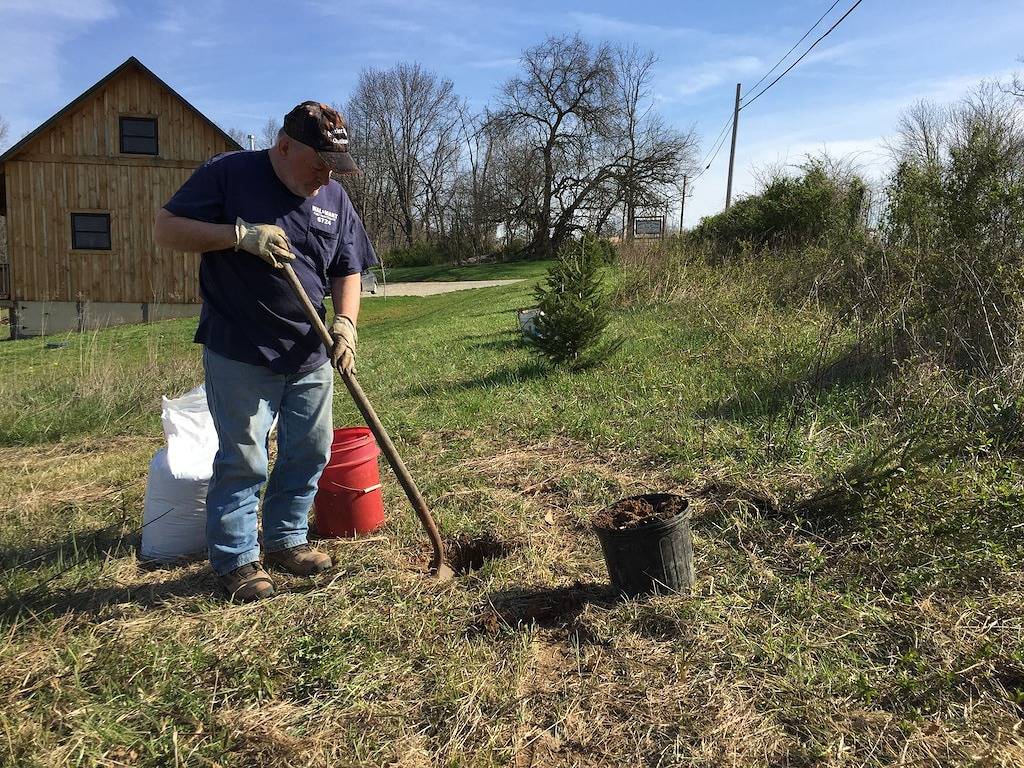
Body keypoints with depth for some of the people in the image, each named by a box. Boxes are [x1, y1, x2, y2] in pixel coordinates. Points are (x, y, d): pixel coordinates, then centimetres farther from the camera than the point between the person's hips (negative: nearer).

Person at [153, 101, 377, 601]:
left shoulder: (334, 198, 7)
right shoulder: (228, 174, -7)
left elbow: (347, 271, 10)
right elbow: (165, 229, -8)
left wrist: (345, 323, -9)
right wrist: (241, 234, -21)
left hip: (310, 356, 6)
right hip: (239, 354, -5)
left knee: (310, 452, 12)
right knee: (243, 461, 0)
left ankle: (285, 540, 30)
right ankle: (235, 559, 16)